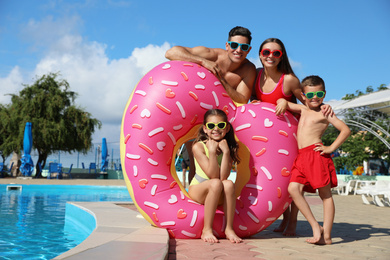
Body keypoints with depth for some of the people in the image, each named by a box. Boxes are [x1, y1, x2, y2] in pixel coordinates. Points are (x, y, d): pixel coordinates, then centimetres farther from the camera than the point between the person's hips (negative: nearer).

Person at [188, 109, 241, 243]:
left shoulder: (229, 147, -5)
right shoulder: (198, 147, -14)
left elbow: (223, 177, -19)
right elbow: (213, 176, -21)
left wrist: (226, 152, -23)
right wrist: (212, 151, -27)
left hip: (219, 196, 3)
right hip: (198, 191, -2)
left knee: (228, 184, -30)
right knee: (215, 184, -33)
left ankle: (229, 229, -20)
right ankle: (207, 230, -26)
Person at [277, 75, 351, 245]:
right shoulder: (303, 109, 21)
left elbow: (345, 130, -3)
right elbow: (282, 101, 24)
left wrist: (331, 148, -8)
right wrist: (282, 103, 0)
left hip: (316, 155, -6)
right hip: (301, 157, 6)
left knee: (325, 194, -2)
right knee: (293, 188, -11)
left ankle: (326, 236, -1)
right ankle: (315, 226, -7)